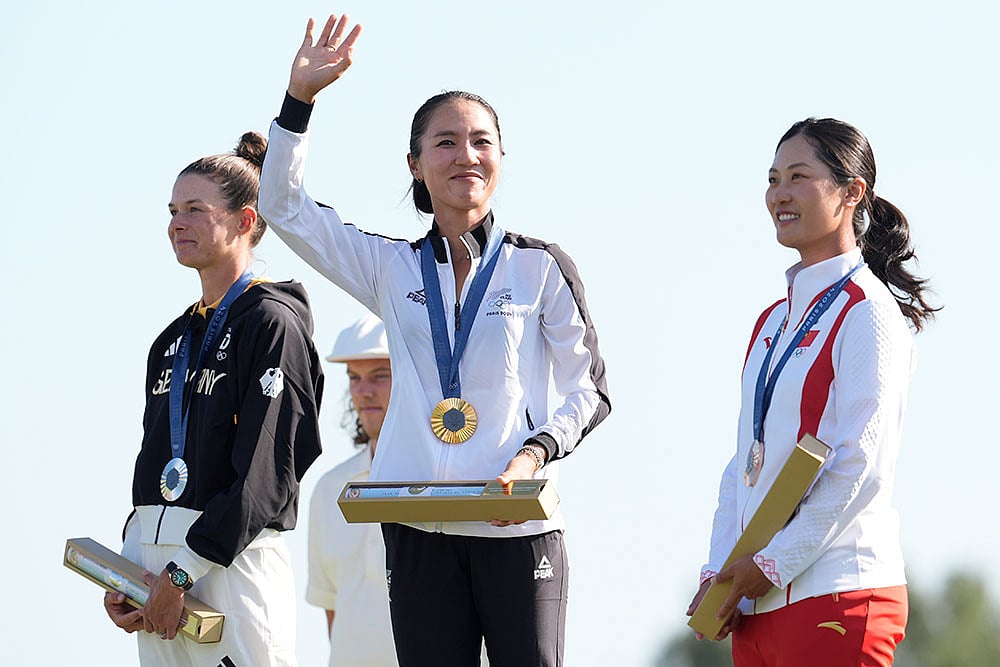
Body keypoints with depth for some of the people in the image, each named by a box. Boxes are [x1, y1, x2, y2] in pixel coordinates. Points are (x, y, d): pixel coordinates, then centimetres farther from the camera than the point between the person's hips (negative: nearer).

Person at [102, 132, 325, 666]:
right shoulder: (174, 339, 18)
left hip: (232, 557, -8)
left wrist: (181, 572, -17)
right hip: (152, 551, 8)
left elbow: (265, 475, -15)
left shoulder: (272, 322, -7)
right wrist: (127, 570, 5)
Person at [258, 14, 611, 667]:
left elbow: (591, 391, 6)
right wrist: (301, 95, 1)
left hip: (517, 528, -2)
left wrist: (535, 453, -12)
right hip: (419, 531, 2)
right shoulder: (394, 269, 13)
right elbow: (283, 206, 10)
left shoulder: (541, 267, 5)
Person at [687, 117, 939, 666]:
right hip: (756, 601, 8)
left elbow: (862, 466, -15)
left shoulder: (867, 315, -8)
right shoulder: (774, 320, 18)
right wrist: (719, 569, 5)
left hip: (837, 599, -8)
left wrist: (773, 562, -13)